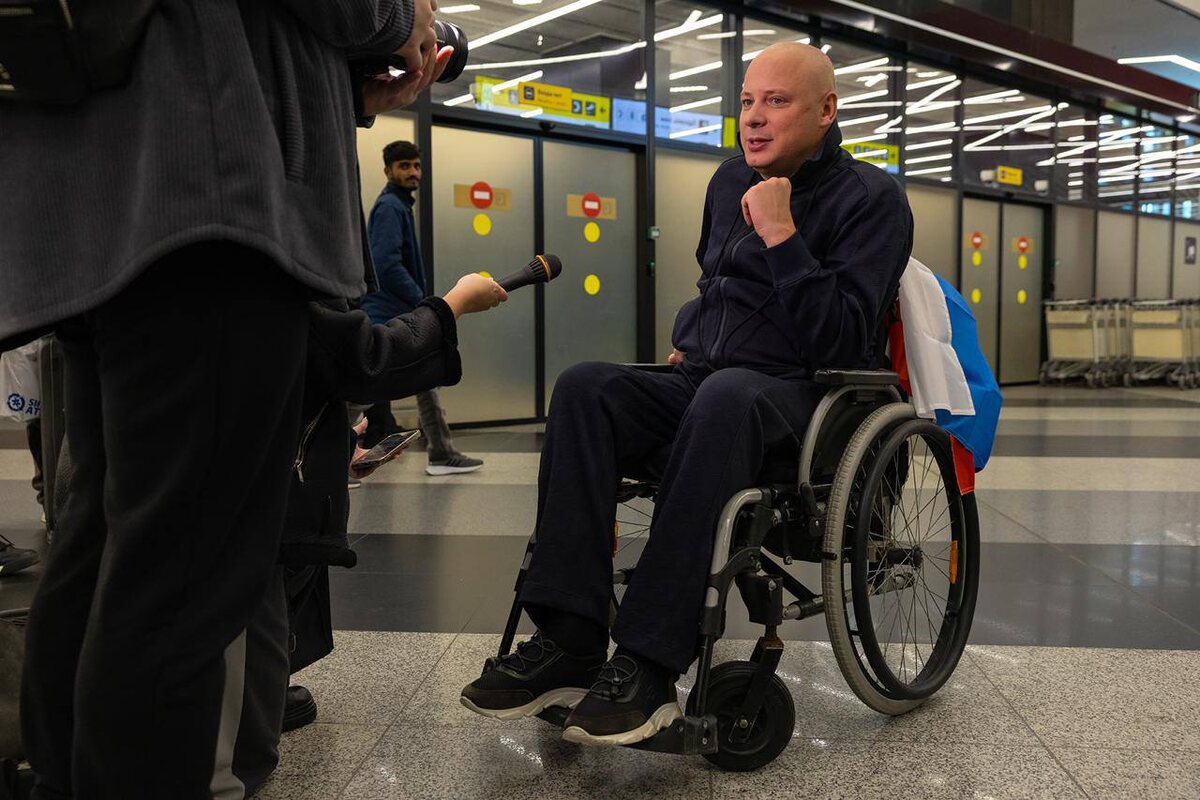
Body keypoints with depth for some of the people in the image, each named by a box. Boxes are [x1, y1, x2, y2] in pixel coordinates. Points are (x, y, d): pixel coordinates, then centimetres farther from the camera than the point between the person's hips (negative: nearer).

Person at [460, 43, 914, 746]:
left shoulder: (872, 198, -2)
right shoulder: (730, 180, 17)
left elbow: (841, 344, -15)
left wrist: (781, 234, -18)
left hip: (802, 396, -6)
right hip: (702, 383, 6)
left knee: (724, 394, -39)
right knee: (586, 386, -22)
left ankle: (650, 663, -37)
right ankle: (570, 641, -29)